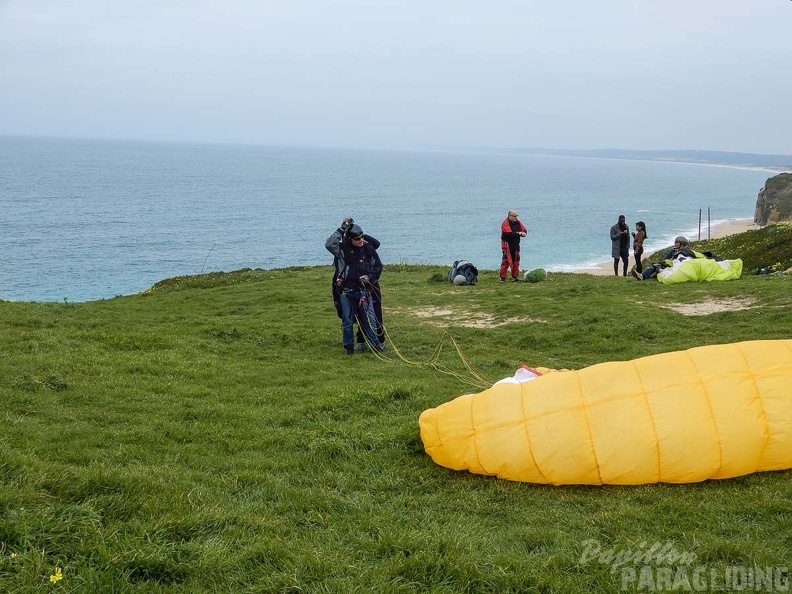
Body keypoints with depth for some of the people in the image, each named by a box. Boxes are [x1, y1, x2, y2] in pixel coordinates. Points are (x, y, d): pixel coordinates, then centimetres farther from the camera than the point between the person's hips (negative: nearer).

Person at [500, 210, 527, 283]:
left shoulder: (518, 222, 9)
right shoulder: (505, 223, -13)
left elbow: (524, 230, 7)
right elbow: (509, 233, -25)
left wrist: (523, 233, -17)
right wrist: (518, 233, -16)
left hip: (516, 246, 7)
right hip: (507, 246, -7)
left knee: (516, 261, 8)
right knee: (505, 261, -9)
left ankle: (514, 277, 17)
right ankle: (502, 278, -7)